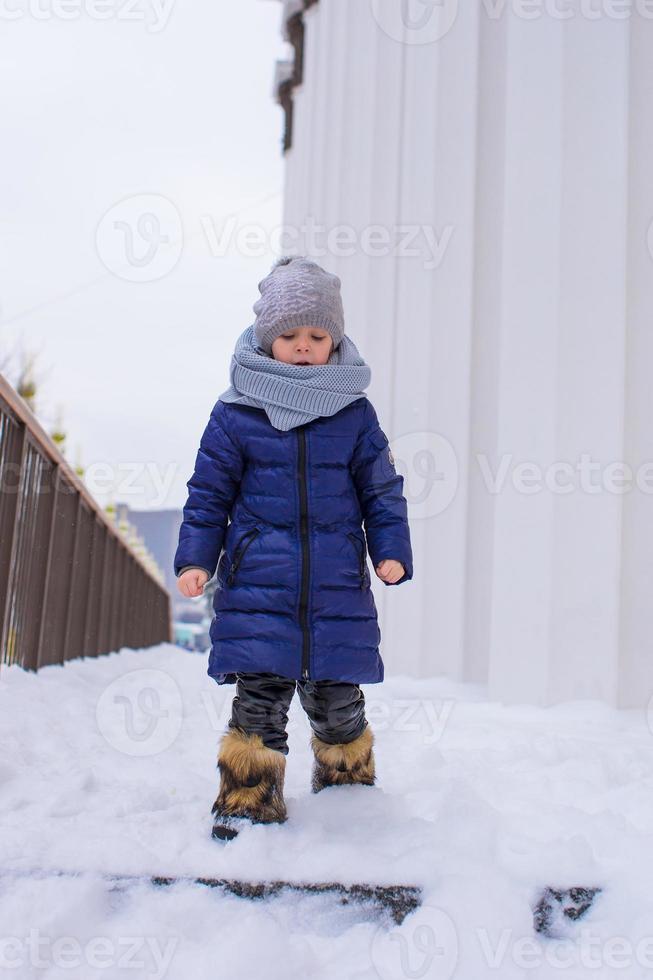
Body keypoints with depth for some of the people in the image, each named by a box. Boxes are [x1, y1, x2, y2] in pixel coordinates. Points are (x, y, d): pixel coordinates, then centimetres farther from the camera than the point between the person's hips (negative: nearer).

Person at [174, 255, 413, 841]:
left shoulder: (355, 413, 6)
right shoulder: (235, 412, 2)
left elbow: (382, 490, 10)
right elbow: (209, 493, 7)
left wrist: (391, 552, -2)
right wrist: (196, 558, -2)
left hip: (338, 588, 2)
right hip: (257, 586, -1)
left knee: (337, 703, 10)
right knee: (260, 696, -3)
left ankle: (350, 790, 33)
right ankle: (249, 801, 13)